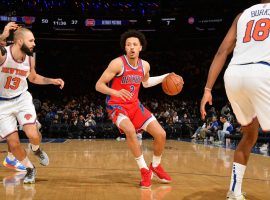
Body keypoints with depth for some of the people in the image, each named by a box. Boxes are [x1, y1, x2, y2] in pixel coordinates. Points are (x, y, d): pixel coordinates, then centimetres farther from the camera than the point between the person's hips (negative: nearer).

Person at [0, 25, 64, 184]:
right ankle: (30, 169, 22)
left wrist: (53, 81, 5)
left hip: (22, 99, 3)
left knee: (33, 135, -15)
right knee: (14, 143, -3)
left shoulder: (30, 59, -5)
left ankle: (36, 149, 22)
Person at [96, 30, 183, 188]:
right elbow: (99, 85, -17)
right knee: (130, 130, -36)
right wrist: (116, 92, -35)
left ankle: (156, 166, 25)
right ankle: (144, 170, -19)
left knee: (161, 134, -2)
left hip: (134, 105, 6)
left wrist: (165, 77, 13)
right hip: (117, 106, -6)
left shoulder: (145, 65, 0)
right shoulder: (118, 63, -18)